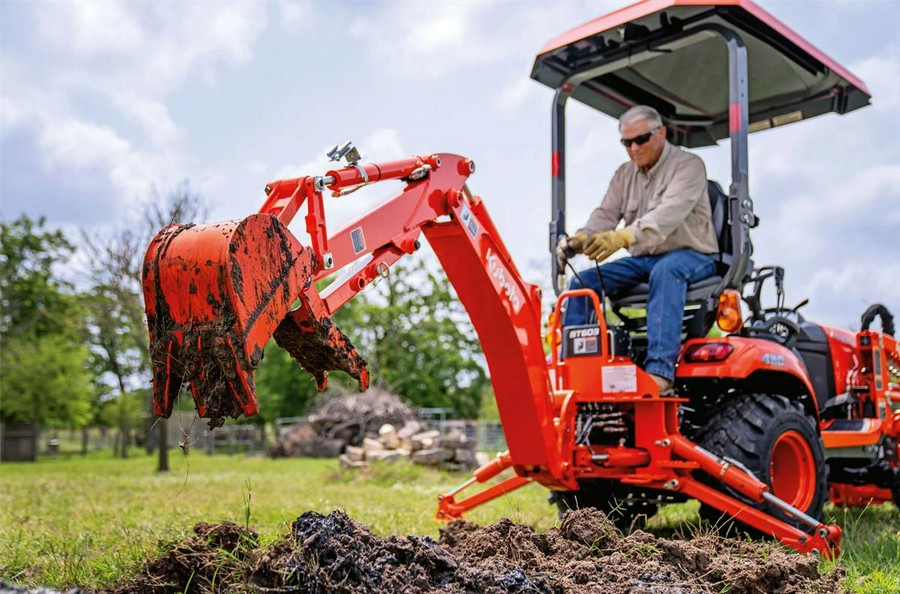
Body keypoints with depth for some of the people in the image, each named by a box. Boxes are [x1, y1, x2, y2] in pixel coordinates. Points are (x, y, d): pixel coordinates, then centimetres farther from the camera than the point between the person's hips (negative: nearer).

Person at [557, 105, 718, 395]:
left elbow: (669, 213, -26)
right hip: (643, 260, 6)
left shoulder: (688, 165, -8)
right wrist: (580, 239, -22)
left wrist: (624, 236, -43)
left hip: (689, 255, -6)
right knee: (583, 280, -11)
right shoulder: (624, 174, 14)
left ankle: (660, 370, -47)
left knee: (665, 270, -39)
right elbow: (606, 214, 2)